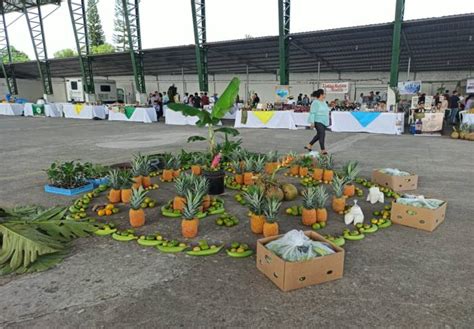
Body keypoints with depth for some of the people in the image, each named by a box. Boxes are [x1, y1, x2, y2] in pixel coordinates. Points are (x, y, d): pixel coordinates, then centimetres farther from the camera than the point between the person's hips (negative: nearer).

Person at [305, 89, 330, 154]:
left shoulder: (323, 102, 14)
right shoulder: (315, 102, -13)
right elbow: (312, 113, -16)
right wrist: (312, 122, -20)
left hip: (324, 121, 9)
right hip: (318, 121, -9)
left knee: (319, 135, 13)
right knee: (322, 134, -13)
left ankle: (309, 145, 25)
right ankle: (323, 150, -7)